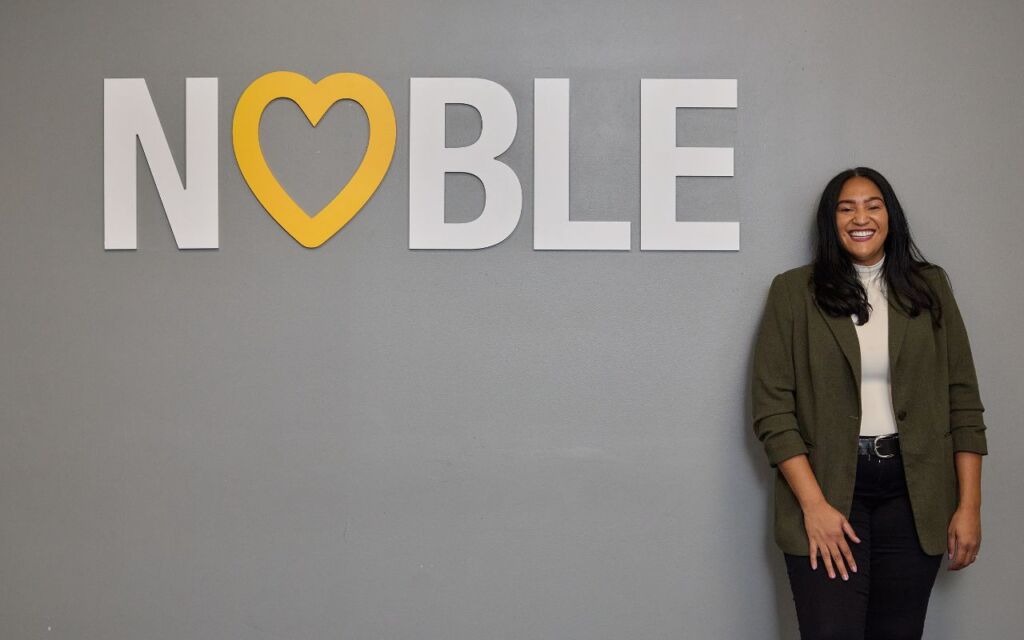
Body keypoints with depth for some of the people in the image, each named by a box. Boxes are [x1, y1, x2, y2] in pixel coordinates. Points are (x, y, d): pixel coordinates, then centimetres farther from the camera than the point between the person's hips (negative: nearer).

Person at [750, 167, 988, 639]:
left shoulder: (930, 287, 7)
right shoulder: (794, 291, -1)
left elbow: (963, 402, 7)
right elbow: (772, 410, -5)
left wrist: (969, 506, 1)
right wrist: (814, 505, -13)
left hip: (914, 492, 3)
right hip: (828, 486, -2)